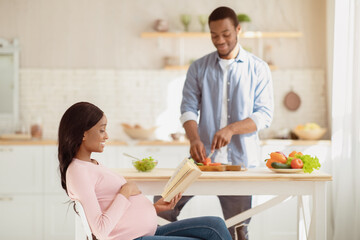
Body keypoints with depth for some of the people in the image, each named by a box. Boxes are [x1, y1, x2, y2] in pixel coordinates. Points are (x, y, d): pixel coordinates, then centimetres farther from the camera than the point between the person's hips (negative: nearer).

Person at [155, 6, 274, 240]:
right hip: (203, 159, 2)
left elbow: (265, 114, -2)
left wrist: (231, 129, -19)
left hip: (240, 160, -1)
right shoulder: (199, 68, 9)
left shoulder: (258, 69, 4)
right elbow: (188, 108, 2)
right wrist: (194, 139, -18)